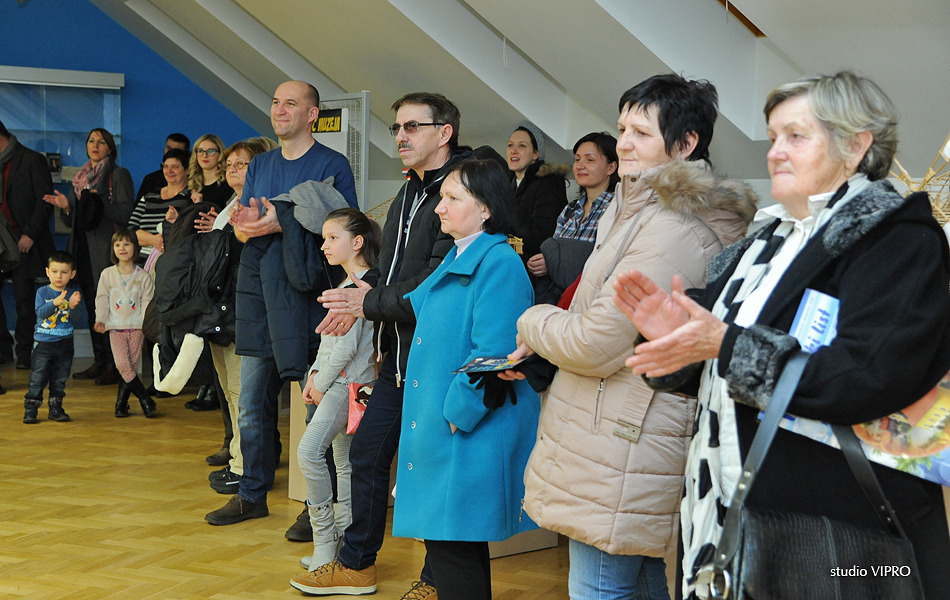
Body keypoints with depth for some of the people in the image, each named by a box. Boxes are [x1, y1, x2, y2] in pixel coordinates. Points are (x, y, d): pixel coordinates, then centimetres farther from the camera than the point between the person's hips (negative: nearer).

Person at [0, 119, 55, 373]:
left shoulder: (32, 160, -3)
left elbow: (45, 200, -8)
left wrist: (30, 234, -13)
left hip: (24, 241, -5)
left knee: (24, 297, -3)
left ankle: (24, 352, 7)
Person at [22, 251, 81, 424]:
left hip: (64, 343, 2)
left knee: (59, 379, 8)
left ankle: (56, 409, 18)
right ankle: (30, 410, 1)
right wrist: (55, 303, -30)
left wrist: (72, 306, -26)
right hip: (43, 343, -2)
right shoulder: (43, 292, -2)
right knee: (38, 378, -5)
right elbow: (40, 313, -16)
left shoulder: (72, 295, 2)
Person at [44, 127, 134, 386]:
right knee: (92, 305, 8)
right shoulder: (82, 177, 19)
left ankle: (115, 365, -7)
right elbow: (72, 221, 20)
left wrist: (99, 202, -15)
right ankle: (100, 362, 13)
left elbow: (126, 214, -11)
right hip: (85, 249, 7)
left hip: (107, 249, -7)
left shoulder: (119, 175, -2)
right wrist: (66, 206, 1)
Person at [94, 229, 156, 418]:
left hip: (136, 326, 0)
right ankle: (145, 400, -6)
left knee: (132, 365, 1)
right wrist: (100, 320, -8)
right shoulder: (107, 274, 5)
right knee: (122, 364, -14)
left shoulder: (143, 276, 3)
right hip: (116, 326, 0)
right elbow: (102, 299, 5)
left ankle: (121, 402, 14)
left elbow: (146, 301, 2)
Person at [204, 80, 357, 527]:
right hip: (257, 294, 6)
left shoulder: (332, 166, -3)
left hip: (306, 297, -6)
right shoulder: (259, 166, 17)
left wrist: (280, 224, -18)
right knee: (252, 406, 10)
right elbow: (242, 227, 15)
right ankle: (253, 494, 23)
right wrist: (245, 223, -9)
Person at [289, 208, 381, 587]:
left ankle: (325, 543, -12)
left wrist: (322, 384, -11)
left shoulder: (361, 286, -15)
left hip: (349, 382, -10)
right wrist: (315, 374, 12)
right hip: (340, 383, 10)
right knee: (344, 461, 11)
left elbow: (347, 345, -19)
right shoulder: (348, 284, 17)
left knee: (309, 451, -19)